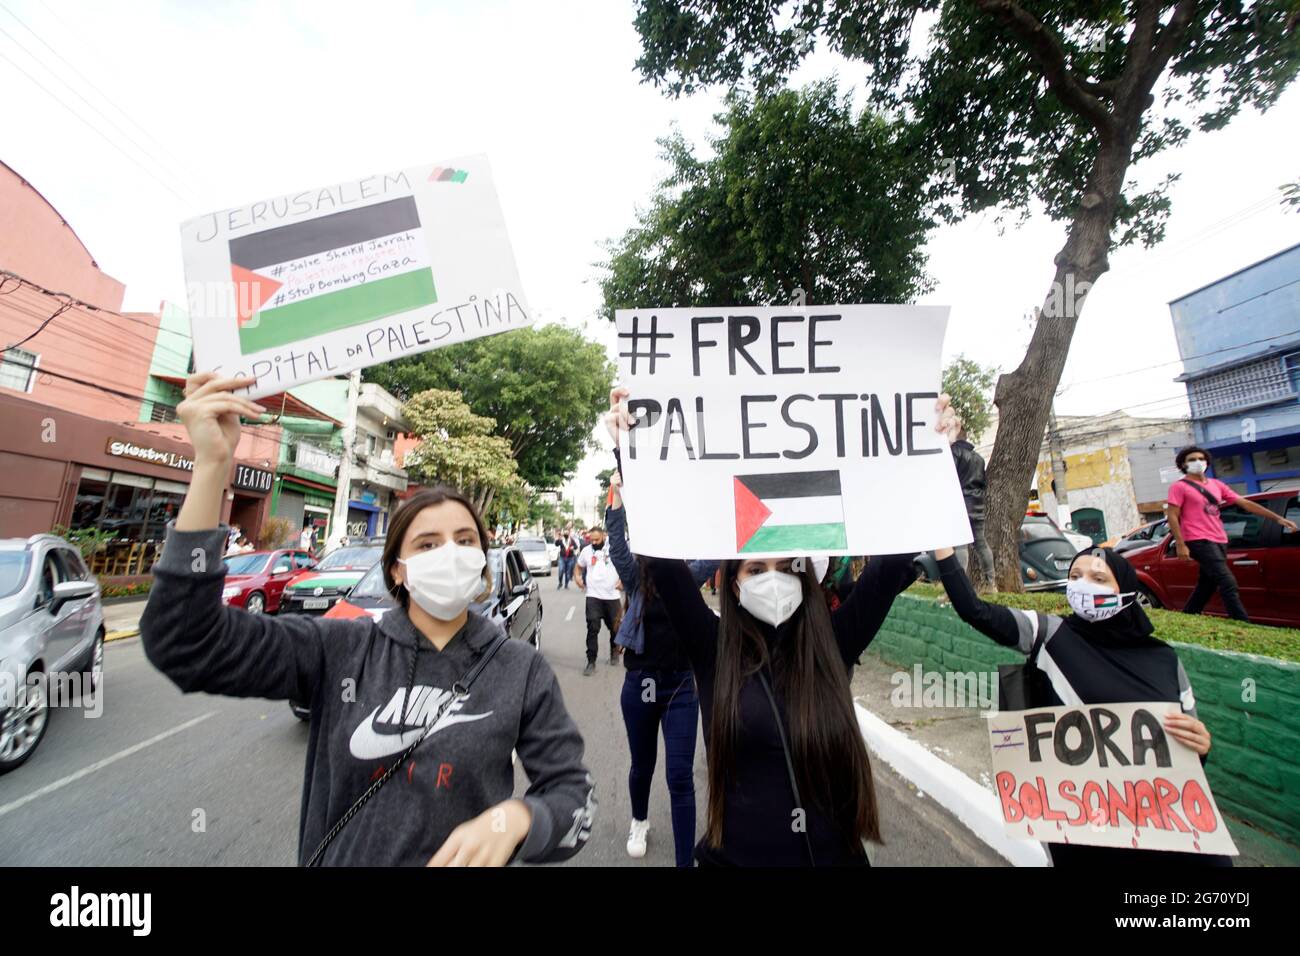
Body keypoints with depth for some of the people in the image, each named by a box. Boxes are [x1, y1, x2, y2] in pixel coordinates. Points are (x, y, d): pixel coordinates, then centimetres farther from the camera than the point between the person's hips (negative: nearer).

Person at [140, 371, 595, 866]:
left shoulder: (522, 669, -17)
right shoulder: (341, 650, -14)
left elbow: (573, 792, -12)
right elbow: (187, 645, -22)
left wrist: (513, 819, -34)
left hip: (463, 856, -1)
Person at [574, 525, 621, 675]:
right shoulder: (586, 551, 5)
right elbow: (578, 567, 19)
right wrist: (577, 576, 0)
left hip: (612, 595, 0)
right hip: (593, 596, 1)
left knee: (614, 627, 14)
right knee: (592, 628, -9)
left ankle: (614, 652, 41)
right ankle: (591, 662, -1)